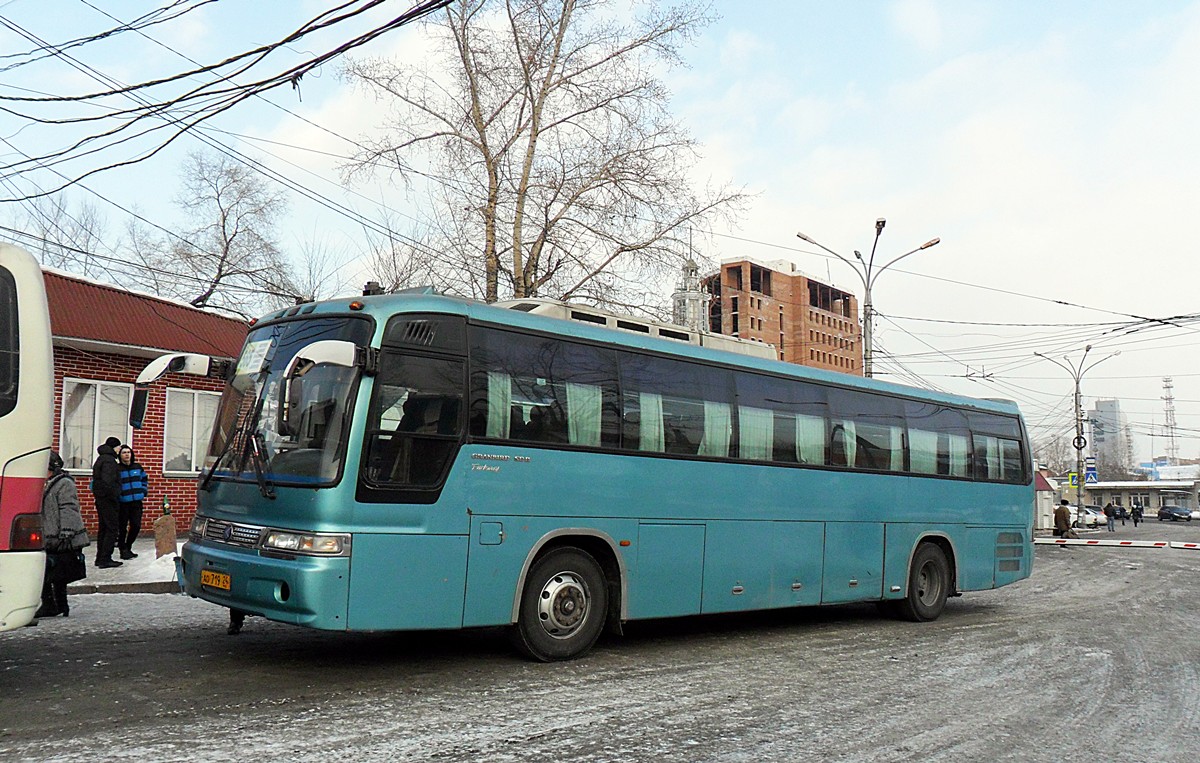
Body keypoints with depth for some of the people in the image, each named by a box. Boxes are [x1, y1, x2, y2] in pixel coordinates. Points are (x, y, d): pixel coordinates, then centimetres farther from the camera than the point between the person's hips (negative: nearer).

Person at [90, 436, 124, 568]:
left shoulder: (101, 459, 19)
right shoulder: (109, 460, -14)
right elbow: (107, 481, -24)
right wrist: (114, 496, -18)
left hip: (100, 498, 10)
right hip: (108, 498, -10)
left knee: (103, 527, 15)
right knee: (111, 528, -7)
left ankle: (100, 558, 20)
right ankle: (105, 559, -9)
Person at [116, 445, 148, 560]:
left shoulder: (137, 467, 9)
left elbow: (143, 479, 23)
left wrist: (143, 492, 14)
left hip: (137, 502, 4)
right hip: (123, 502, -4)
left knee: (136, 525, 6)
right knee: (122, 527, 2)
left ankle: (127, 547, 24)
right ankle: (123, 550, 13)